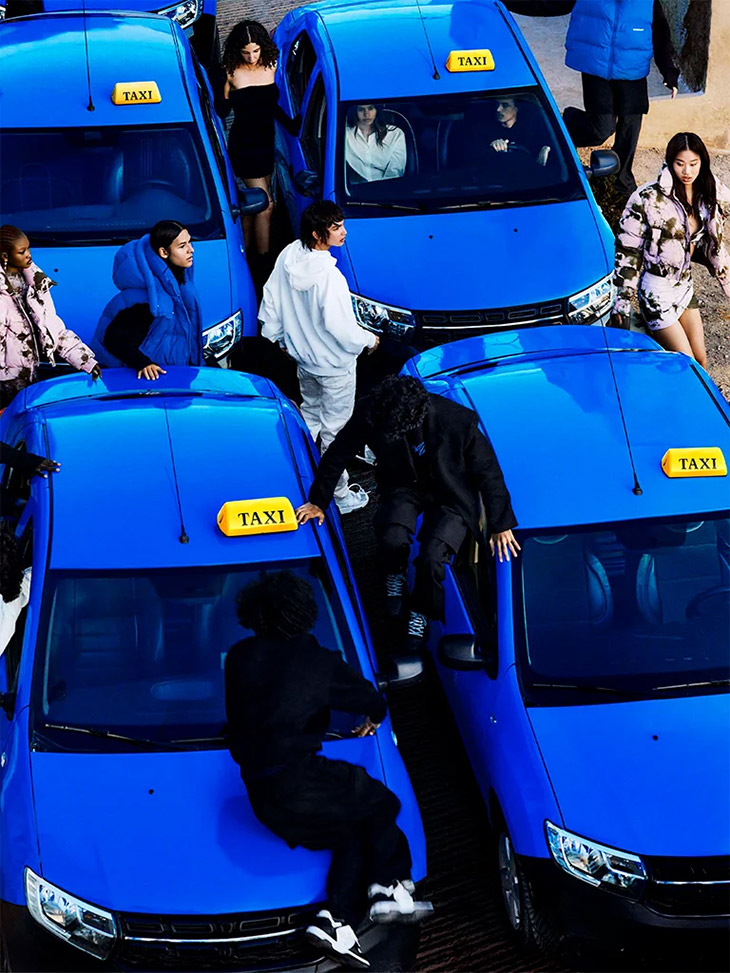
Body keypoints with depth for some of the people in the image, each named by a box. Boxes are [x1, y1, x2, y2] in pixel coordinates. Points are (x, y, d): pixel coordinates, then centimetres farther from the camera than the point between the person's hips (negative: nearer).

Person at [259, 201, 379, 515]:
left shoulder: (288, 256, -12)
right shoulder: (329, 277, -35)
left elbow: (270, 301, 1)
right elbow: (341, 328, -30)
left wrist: (274, 337, 18)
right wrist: (368, 340, -9)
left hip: (303, 358, 8)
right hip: (334, 365, -8)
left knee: (310, 416, 28)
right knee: (334, 430, 8)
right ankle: (340, 496, 22)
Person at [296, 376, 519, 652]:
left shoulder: (458, 422, -30)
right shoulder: (371, 413, -25)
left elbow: (487, 471, -14)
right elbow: (338, 455, -6)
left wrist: (500, 525, -4)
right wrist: (318, 501, 5)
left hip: (449, 497, -2)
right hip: (405, 488, 2)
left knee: (432, 557, -26)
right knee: (393, 538, -29)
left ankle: (421, 614, 6)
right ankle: (395, 576, 8)